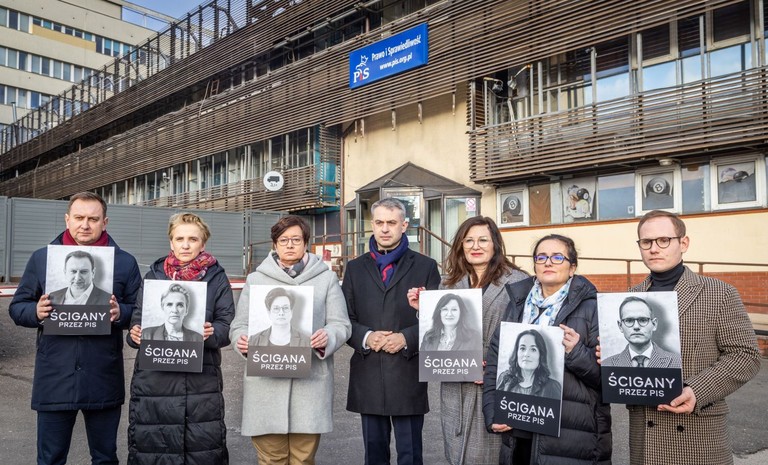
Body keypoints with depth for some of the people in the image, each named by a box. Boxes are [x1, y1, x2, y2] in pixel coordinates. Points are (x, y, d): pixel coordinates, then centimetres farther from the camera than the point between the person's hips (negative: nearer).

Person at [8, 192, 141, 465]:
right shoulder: (41, 258, 5)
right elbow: (17, 307, 8)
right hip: (54, 377, 1)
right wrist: (36, 312, -13)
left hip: (104, 378, 0)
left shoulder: (125, 262, 2)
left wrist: (120, 313, -19)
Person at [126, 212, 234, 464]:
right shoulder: (154, 275, 8)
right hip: (154, 378, 1)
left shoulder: (217, 277, 3)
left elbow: (228, 325, 0)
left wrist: (213, 332, -21)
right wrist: (135, 333, -14)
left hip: (201, 380, -1)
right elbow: (138, 320, 8)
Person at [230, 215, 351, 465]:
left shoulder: (326, 278, 10)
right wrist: (242, 340, -12)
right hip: (266, 381, 1)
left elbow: (341, 325, 4)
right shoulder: (256, 279, 13)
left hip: (310, 381, 0)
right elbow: (240, 325, 10)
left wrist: (327, 337, -18)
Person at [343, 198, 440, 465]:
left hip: (409, 376, -2)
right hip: (367, 376, 2)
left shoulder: (426, 267, 4)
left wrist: (407, 338, -16)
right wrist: (365, 337, -12)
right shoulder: (355, 268, 11)